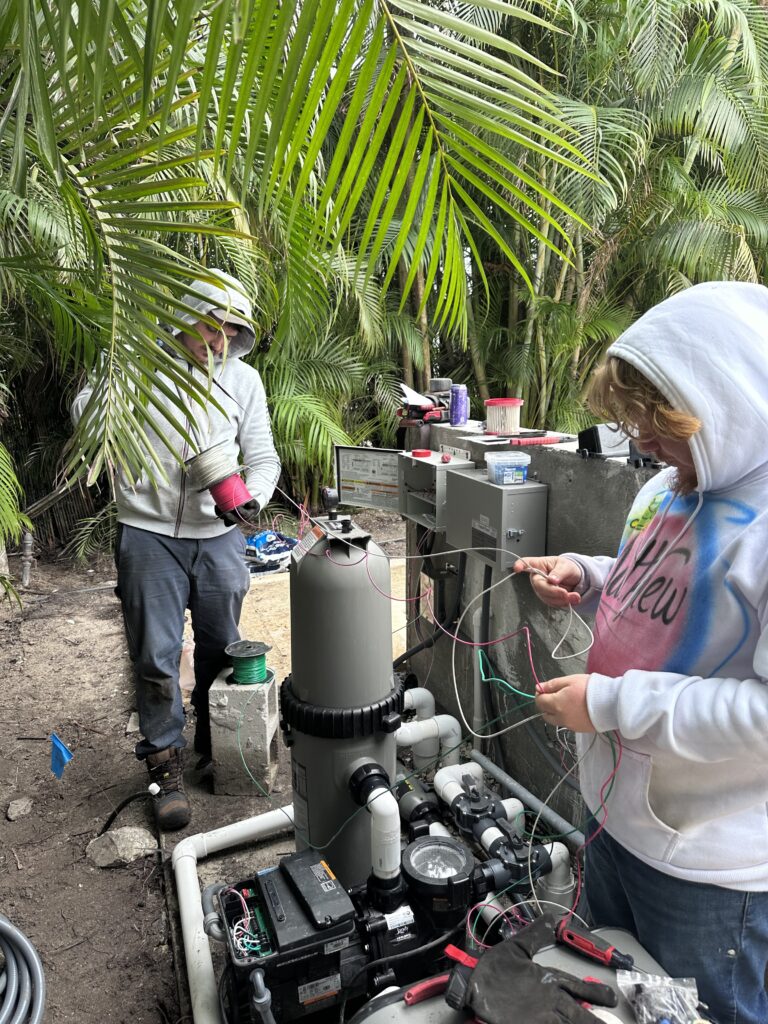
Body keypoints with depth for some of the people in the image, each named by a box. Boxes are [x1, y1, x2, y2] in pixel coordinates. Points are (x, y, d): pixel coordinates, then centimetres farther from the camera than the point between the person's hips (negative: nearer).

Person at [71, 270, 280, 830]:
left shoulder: (244, 380, 5)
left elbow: (263, 457, 5)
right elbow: (85, 414, -2)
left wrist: (252, 500, -15)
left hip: (220, 537, 3)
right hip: (150, 536, -2)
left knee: (221, 650, 15)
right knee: (156, 657, 2)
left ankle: (216, 749, 38)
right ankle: (167, 766, 21)